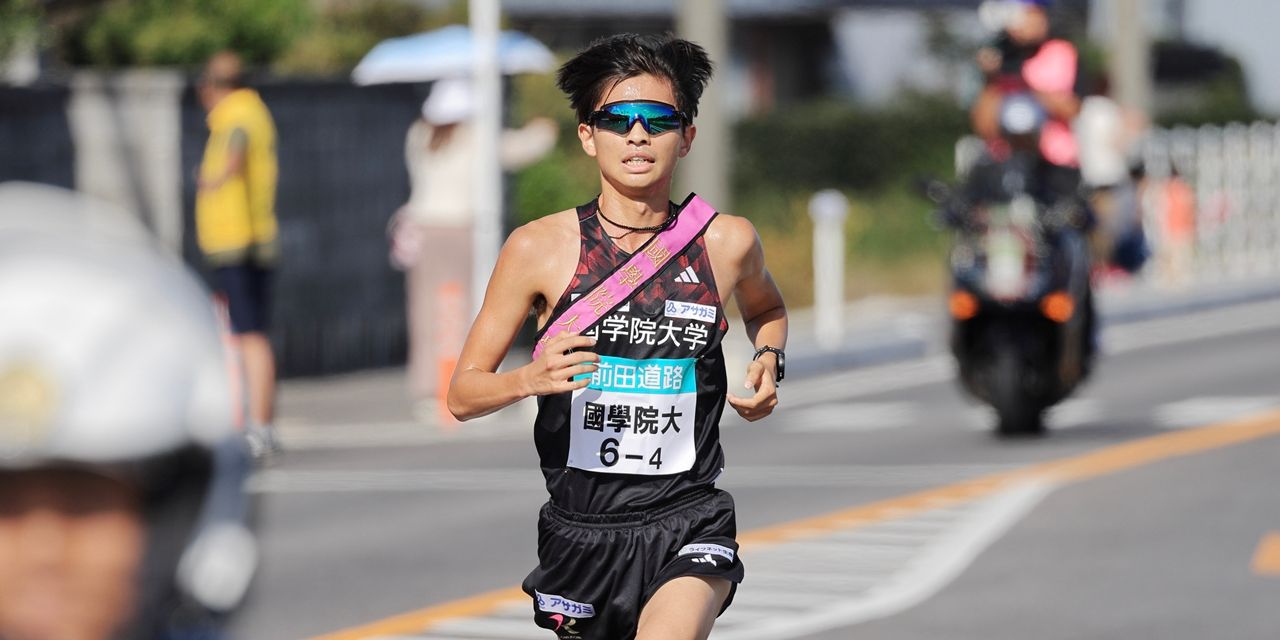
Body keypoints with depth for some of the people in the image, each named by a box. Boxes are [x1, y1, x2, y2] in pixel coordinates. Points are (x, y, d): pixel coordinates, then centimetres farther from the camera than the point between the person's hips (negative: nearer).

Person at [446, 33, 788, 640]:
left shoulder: (726, 242, 1)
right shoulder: (540, 247, -3)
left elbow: (766, 307, 26)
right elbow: (462, 395, 0)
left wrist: (769, 361, 5)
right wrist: (529, 379, -20)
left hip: (688, 527, -1)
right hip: (579, 530, 1)